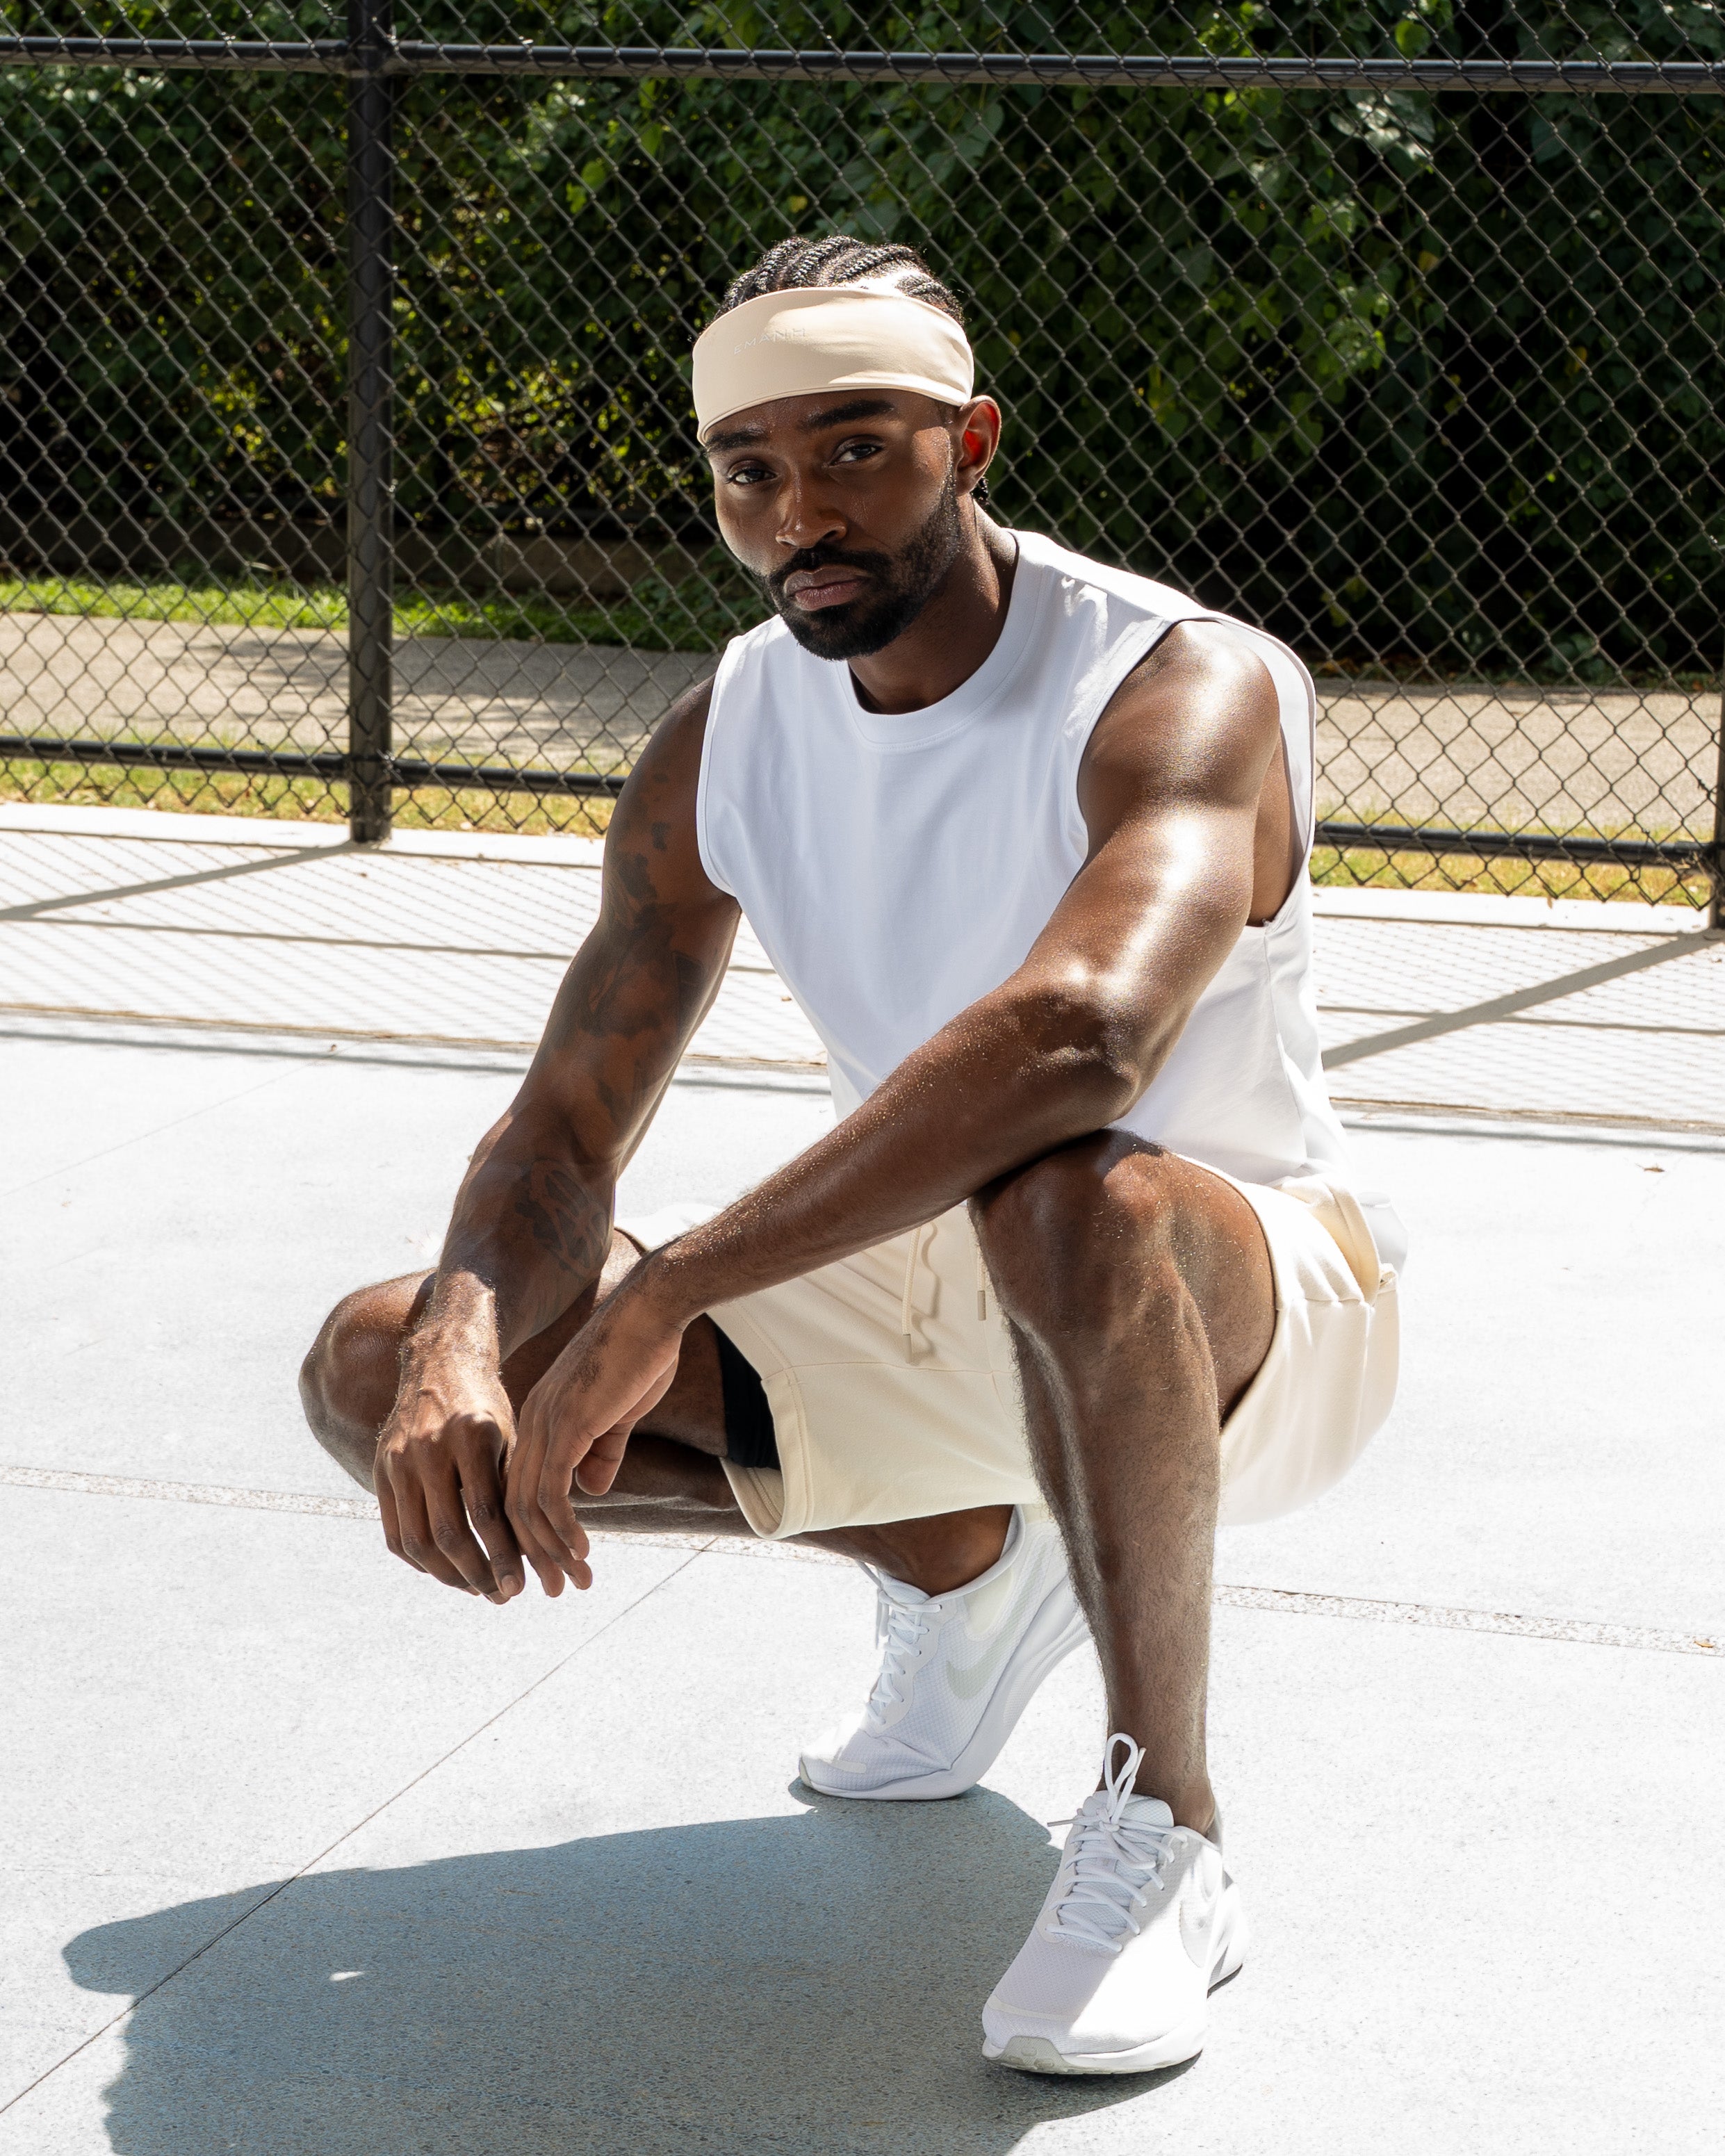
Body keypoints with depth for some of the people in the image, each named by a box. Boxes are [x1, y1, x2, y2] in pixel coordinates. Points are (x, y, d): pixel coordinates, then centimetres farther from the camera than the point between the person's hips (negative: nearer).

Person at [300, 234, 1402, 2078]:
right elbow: (564, 1130, -3)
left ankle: (1165, 1837, -22)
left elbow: (1082, 1028, -45)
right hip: (927, 1299, 7)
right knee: (376, 1370, -5)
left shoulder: (1189, 686, -24)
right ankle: (957, 1560, 12)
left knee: (1068, 1199, -44)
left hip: (1244, 1298, -6)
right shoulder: (721, 747, -3)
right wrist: (462, 1343, -28)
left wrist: (655, 1301, -46)